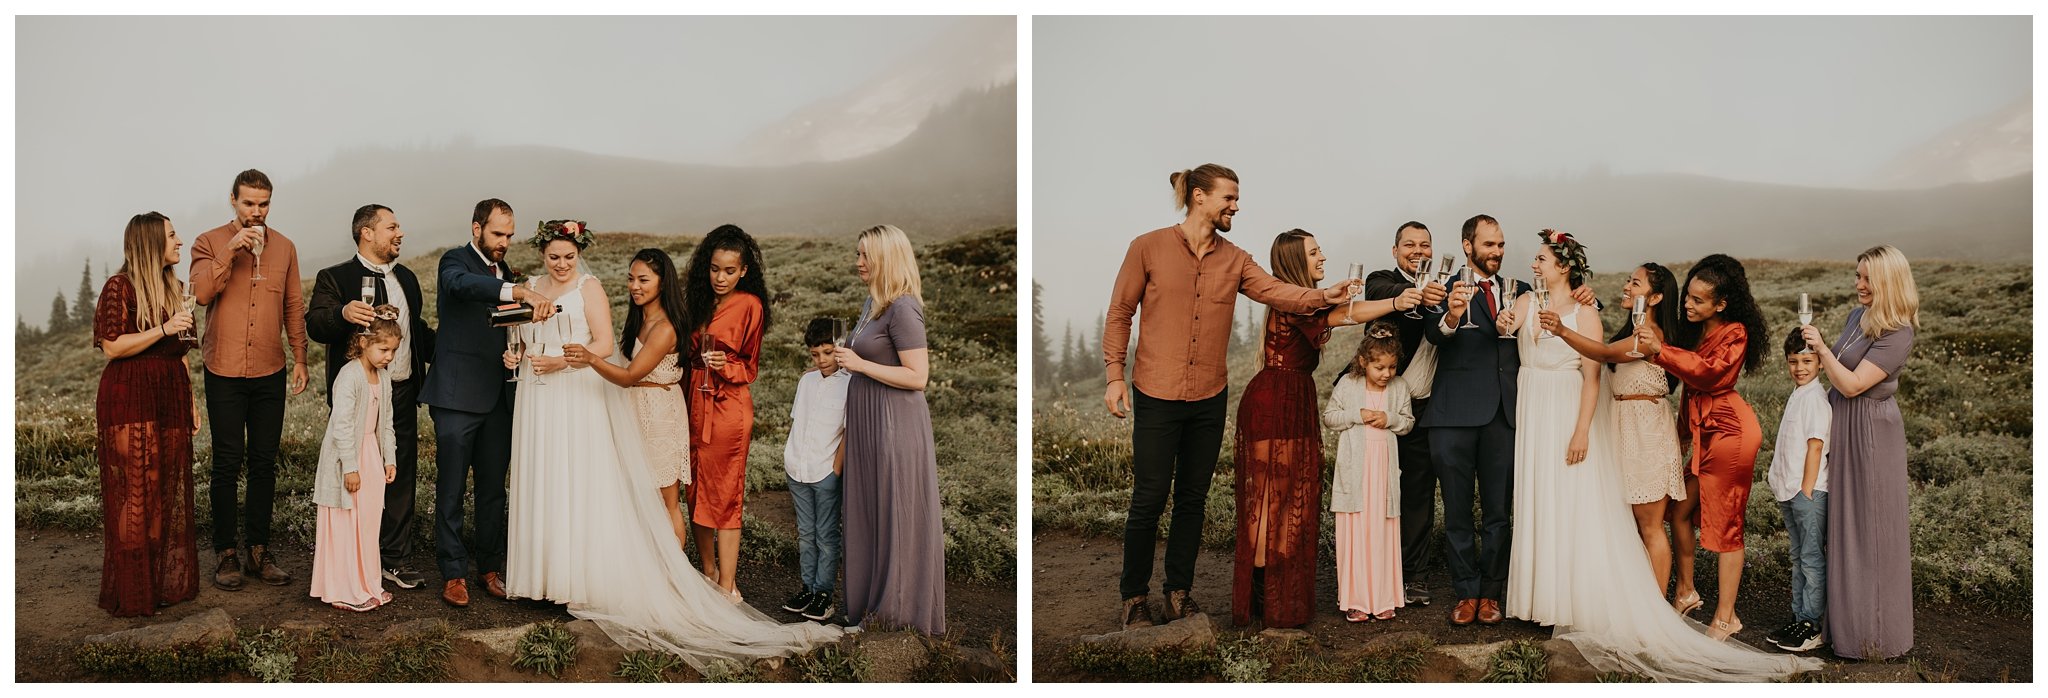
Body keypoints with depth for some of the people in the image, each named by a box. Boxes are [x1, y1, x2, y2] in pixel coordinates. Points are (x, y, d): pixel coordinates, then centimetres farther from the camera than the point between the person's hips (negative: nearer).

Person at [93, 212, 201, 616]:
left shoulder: (175, 288, 14)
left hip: (170, 399, 7)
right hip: (130, 399, -7)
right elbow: (112, 347, -13)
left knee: (170, 492, 8)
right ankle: (133, 593, 1)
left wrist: (191, 401, 17)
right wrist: (164, 329, -19)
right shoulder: (119, 287, -7)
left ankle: (168, 581, 16)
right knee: (136, 494, -6)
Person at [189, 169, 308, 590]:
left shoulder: (284, 248, 9)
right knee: (228, 462, 0)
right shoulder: (210, 243, 0)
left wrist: (300, 359, 9)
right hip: (225, 371, -3)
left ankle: (259, 550, 14)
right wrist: (231, 252, -21)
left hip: (269, 371, 3)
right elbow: (202, 293, -15)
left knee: (264, 463, 6)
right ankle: (226, 554, 9)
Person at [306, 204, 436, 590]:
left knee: (401, 477, 9)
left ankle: (394, 557, 19)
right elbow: (316, 325, -19)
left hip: (402, 395, 6)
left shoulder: (406, 278, 15)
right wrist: (342, 314, -40)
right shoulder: (334, 278, -5)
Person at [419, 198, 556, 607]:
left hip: (498, 399, 6)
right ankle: (453, 573, 8)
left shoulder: (505, 273, 15)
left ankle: (491, 567, 21)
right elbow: (464, 284, -32)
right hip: (458, 397, -6)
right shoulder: (455, 262, -6)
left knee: (494, 487, 11)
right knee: (451, 489, 0)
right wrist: (522, 292, -46)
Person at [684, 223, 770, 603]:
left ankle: (728, 586, 3)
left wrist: (726, 366, -20)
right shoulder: (699, 301, 12)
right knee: (696, 494, 8)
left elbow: (750, 367, -1)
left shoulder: (749, 305, -6)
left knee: (724, 497, -3)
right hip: (695, 405, 6)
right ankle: (709, 575, 21)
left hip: (729, 406, -6)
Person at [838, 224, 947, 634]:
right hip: (868, 424, 10)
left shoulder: (903, 308, -16)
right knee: (869, 518, 14)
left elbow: (917, 377, -21)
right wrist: (846, 358, 10)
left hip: (895, 426, -10)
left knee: (896, 520, 0)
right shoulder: (873, 303, 12)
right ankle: (872, 607, 23)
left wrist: (860, 365, -19)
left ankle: (900, 613, 10)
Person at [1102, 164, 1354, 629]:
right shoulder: (1148, 247, -5)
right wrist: (1115, 374, -7)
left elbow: (1275, 291, -8)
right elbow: (1119, 313, -2)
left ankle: (1179, 591, 25)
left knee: (1192, 499, 12)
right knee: (1150, 499, 0)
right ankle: (1134, 596, 15)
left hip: (1209, 399, 4)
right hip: (1156, 397, -4)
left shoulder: (1234, 260, 6)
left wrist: (1322, 296, -25)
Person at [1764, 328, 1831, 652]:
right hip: (1790, 491, 10)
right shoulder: (1797, 395, 14)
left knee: (1812, 559, -3)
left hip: (1808, 491, -10)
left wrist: (1806, 491, -17)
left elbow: (1815, 446, -17)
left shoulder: (1815, 397, -14)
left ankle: (1811, 625, 2)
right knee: (1798, 558, 15)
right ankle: (1798, 619, 22)